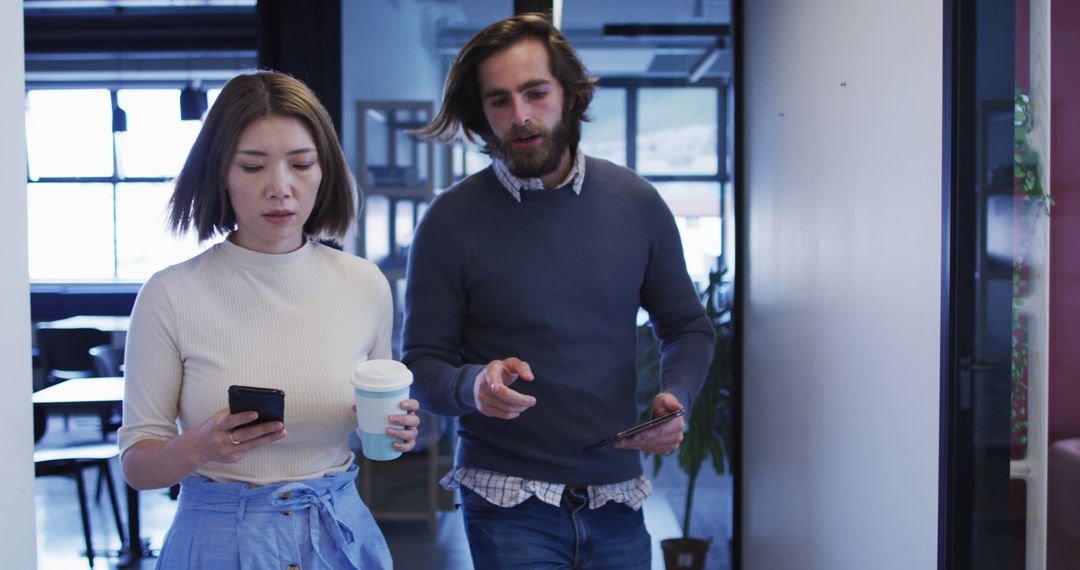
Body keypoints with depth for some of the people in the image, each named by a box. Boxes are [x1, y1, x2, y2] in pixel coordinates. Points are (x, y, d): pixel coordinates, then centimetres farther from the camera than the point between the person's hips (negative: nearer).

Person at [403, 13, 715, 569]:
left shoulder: (636, 202, 1)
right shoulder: (451, 220, -6)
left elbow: (687, 326, 11)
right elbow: (422, 365, -3)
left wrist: (674, 397, -9)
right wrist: (473, 386, -24)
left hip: (617, 499, 3)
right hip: (509, 503, -3)